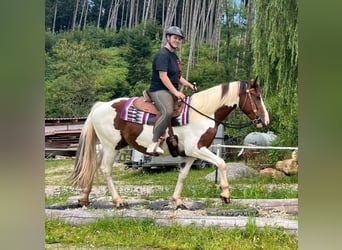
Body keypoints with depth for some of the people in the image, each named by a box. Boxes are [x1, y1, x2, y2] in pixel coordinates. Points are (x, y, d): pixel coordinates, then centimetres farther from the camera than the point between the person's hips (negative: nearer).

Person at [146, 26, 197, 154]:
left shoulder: (174, 56, 21)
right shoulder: (162, 54, -10)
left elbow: (178, 77, 27)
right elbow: (163, 76, -19)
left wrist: (189, 85, 10)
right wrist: (175, 92, -24)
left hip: (172, 91, 11)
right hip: (159, 90, -10)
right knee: (168, 112, -35)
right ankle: (154, 143, -28)